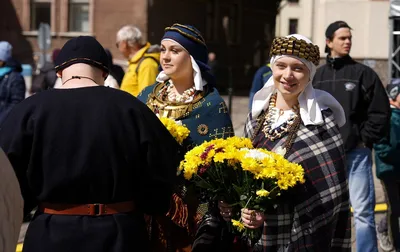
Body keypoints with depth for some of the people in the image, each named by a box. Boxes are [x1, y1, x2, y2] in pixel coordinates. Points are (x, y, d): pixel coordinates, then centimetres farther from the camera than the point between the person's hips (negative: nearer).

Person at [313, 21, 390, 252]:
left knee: (363, 211, -5)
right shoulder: (317, 76, 9)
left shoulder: (364, 73, -1)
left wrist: (366, 139, -7)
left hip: (356, 152, -4)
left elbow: (381, 111, -3)